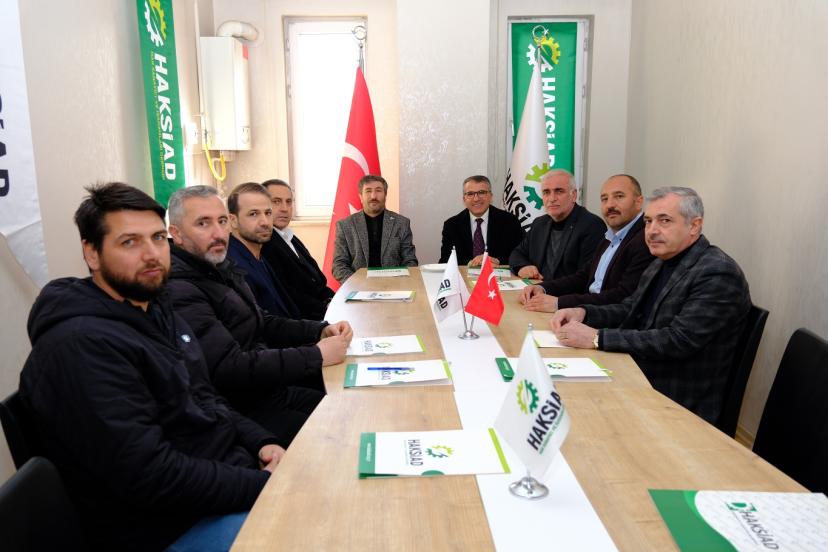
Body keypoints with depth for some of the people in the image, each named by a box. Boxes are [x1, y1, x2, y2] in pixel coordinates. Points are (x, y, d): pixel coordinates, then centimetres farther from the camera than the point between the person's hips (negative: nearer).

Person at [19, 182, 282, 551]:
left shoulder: (155, 310, 8)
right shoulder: (81, 345, -22)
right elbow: (147, 476, -27)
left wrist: (261, 442, -2)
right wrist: (264, 485, -21)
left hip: (230, 471, 9)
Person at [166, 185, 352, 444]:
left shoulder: (220, 267, 11)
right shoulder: (179, 291, -21)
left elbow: (261, 323, 16)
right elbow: (229, 368, -27)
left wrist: (321, 330, 0)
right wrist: (316, 356, -23)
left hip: (272, 383, 9)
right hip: (246, 407, -9)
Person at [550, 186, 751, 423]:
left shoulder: (719, 273, -18)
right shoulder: (662, 263, 10)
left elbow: (679, 340, -26)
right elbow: (630, 310, 15)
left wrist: (597, 338, -27)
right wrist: (583, 312, -5)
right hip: (639, 382, 7)